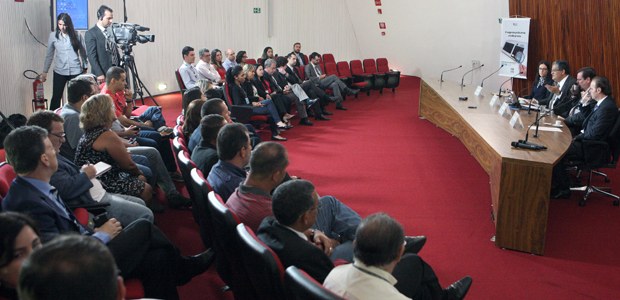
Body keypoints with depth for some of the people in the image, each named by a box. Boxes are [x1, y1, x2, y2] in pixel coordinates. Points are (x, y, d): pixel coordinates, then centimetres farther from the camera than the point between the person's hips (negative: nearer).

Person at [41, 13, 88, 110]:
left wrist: (85, 67, 9)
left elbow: (83, 52, 7)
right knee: (56, 97, 3)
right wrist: (45, 71, 9)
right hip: (59, 71, 1)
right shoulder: (53, 36, 1)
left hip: (76, 71, 0)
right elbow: (49, 55, 8)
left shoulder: (76, 35, -1)